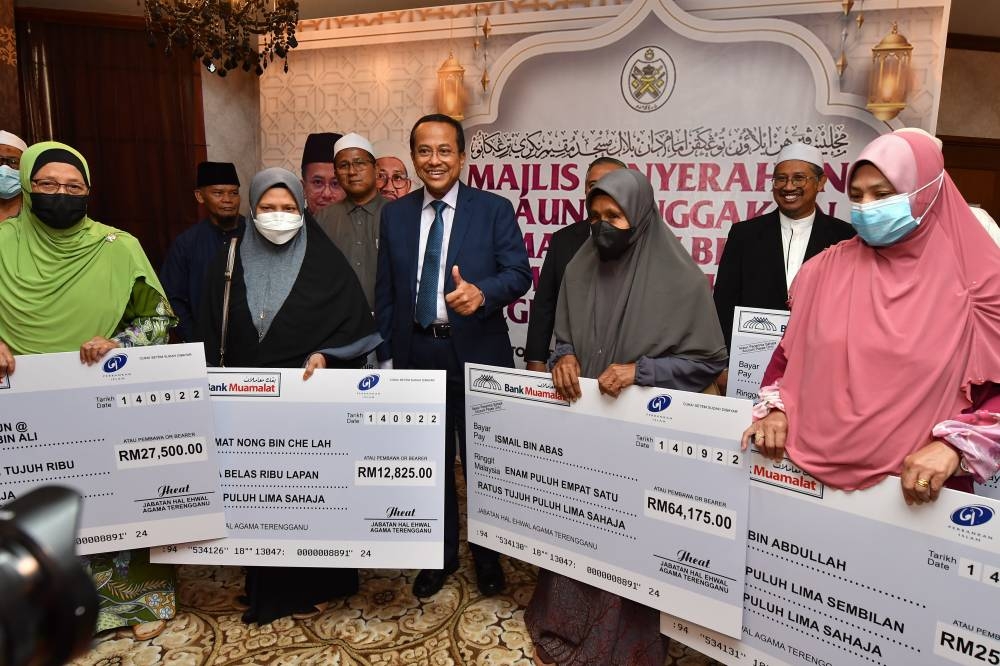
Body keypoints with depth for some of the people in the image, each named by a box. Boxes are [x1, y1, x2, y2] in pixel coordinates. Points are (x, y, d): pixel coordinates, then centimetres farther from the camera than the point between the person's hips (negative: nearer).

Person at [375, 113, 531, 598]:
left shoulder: (494, 209, -2)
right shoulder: (394, 214, 7)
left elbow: (519, 273, -9)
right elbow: (385, 291, 8)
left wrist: (481, 292, -30)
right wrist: (386, 356, 5)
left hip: (477, 354, -3)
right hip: (416, 354, 3)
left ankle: (488, 554, 32)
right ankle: (441, 554, 34)